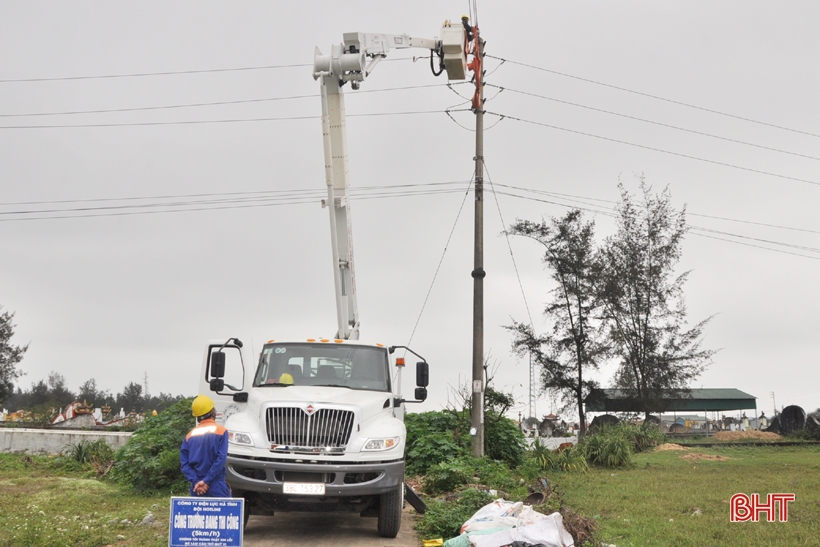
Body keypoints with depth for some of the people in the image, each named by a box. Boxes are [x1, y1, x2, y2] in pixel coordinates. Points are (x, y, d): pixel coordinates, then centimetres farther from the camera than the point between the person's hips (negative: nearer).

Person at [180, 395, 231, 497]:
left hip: (196, 488, 4)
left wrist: (196, 482, -9)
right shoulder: (221, 431, -4)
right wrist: (206, 481, -13)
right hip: (217, 488, -4)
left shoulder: (190, 435, 7)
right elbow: (221, 459, -15)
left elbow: (184, 463, -2)